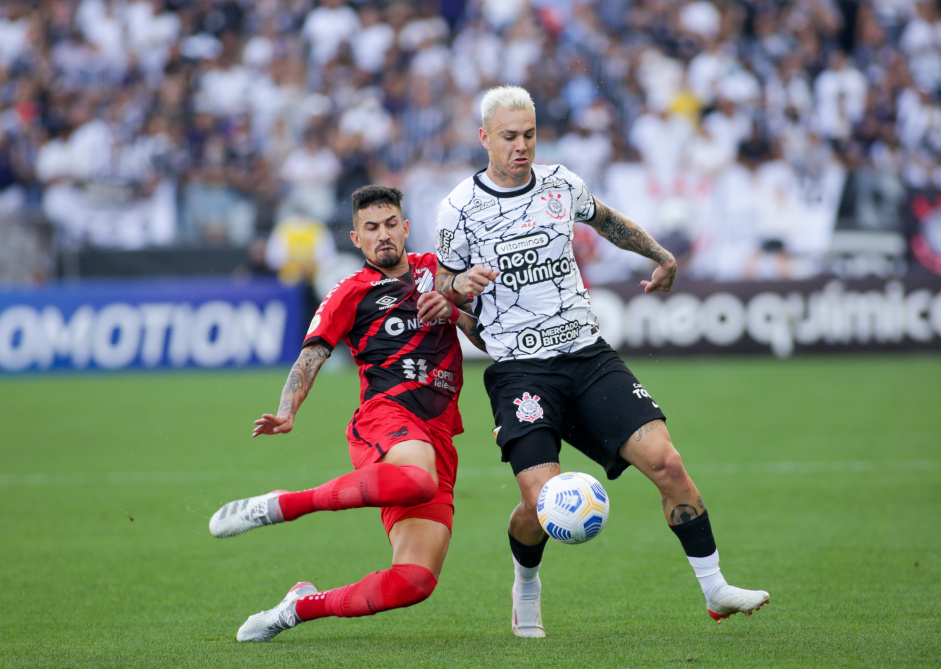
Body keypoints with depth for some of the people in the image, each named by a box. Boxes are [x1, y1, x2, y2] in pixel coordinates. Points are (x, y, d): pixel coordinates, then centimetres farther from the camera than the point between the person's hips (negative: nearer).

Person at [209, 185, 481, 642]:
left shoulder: (434, 271, 24)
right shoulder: (352, 293, 12)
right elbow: (312, 355, 2)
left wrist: (451, 307, 1)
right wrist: (287, 412, -17)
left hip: (437, 433, 5)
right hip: (386, 413, -5)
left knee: (416, 582, -11)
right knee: (418, 480, -44)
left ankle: (302, 606, 8)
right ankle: (276, 506, -31)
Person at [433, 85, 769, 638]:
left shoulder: (561, 184, 8)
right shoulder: (460, 208, -2)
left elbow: (605, 219, 29)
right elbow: (444, 283, 8)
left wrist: (661, 256, 29)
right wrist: (459, 286, -14)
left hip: (588, 354, 3)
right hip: (520, 369, -3)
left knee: (665, 460, -12)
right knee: (541, 499, -20)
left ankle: (715, 590, 0)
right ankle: (526, 587, 14)